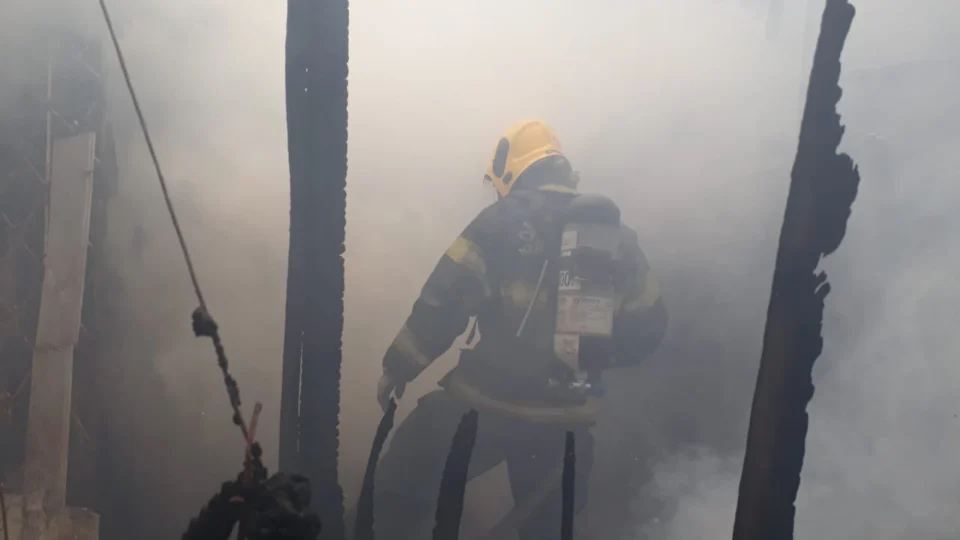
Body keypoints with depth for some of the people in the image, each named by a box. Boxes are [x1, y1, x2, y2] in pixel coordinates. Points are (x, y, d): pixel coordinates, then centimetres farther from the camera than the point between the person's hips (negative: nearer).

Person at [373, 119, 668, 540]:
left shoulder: (502, 222, -5)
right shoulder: (615, 236, 7)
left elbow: (443, 302, -8)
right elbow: (647, 328, 10)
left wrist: (399, 365, 3)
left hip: (486, 402, -4)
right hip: (564, 418, 4)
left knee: (402, 489, 16)